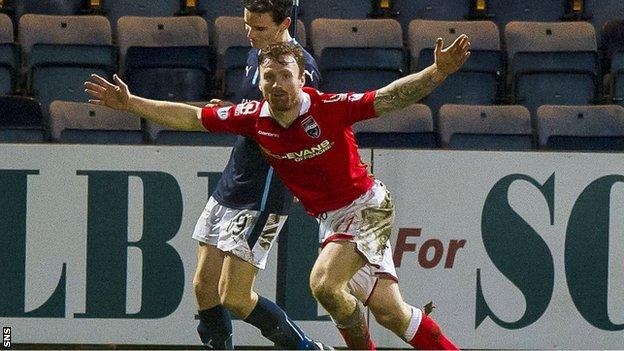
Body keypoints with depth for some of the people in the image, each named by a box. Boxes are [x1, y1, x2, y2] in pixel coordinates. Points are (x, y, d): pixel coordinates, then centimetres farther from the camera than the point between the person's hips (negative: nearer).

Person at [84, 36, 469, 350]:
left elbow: (390, 97, -25)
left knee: (323, 282, -24)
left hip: (366, 205, -5)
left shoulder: (330, 108, -21)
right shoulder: (254, 117, -7)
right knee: (389, 310, 2)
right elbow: (191, 117, 2)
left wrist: (438, 72, -40)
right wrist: (130, 103, 2)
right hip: (330, 218, 5)